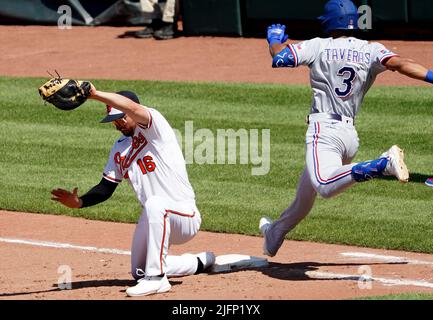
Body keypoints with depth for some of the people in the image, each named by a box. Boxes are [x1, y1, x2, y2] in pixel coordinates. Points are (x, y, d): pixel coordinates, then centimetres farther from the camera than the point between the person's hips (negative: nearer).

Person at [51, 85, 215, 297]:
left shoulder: (155, 126, -12)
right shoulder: (120, 148, 11)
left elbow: (133, 108, -34)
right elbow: (106, 188, 10)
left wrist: (94, 94, -42)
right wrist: (78, 202, -8)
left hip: (187, 217, -9)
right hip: (154, 219, 9)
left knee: (155, 203, -39)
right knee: (139, 272, 15)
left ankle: (156, 278, -32)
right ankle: (201, 263, 35)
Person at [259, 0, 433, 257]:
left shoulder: (319, 46, 0)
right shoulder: (371, 50, 7)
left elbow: (279, 57, -4)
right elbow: (397, 63, -11)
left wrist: (275, 38, 18)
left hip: (325, 128, -7)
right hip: (351, 134, 7)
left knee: (326, 186, -33)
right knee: (305, 195, 25)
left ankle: (384, 164, -44)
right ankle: (275, 233, 44)